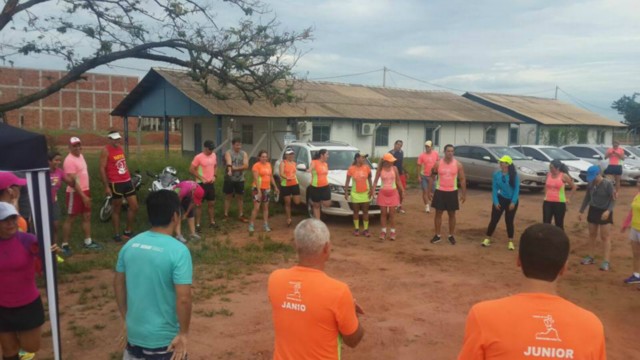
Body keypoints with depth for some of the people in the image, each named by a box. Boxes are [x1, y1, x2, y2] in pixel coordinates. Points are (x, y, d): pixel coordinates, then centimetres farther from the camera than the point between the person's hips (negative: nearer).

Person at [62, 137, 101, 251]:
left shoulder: (80, 156, 10)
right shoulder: (70, 160, -18)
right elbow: (73, 181, -22)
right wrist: (83, 196, -23)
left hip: (85, 190, 9)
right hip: (75, 193, -9)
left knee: (87, 216, 13)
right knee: (70, 218, 0)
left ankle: (88, 242, 22)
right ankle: (65, 245, 9)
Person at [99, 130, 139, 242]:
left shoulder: (120, 148, 12)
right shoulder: (106, 150, -9)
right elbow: (102, 169, -12)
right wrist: (106, 186, -16)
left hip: (127, 181, 7)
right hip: (115, 183, -7)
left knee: (134, 207, 5)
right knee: (116, 209, 4)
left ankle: (128, 231, 18)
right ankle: (117, 234, 16)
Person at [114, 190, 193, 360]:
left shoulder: (130, 244, -3)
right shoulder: (178, 250, -22)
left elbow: (118, 284, 7)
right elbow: (183, 299, -24)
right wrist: (183, 333, -11)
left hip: (134, 333, 5)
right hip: (164, 339, -5)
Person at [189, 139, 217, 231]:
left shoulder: (214, 155, 3)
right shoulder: (198, 157, -16)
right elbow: (191, 170, -13)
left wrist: (214, 176, 3)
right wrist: (201, 178, -16)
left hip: (211, 183, 6)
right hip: (201, 184, -6)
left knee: (211, 203, 14)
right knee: (199, 204, 3)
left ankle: (212, 222, 27)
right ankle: (197, 224, 10)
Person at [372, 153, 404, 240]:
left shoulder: (394, 168, -4)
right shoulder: (380, 170, -6)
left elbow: (398, 181, 3)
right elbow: (376, 181, 1)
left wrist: (402, 191, 0)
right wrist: (373, 191, -9)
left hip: (393, 193, 0)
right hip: (383, 193, 0)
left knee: (392, 213, 4)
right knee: (383, 213, 6)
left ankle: (392, 232, 12)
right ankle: (383, 231, 16)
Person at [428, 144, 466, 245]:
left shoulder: (458, 165, -4)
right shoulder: (438, 164, -3)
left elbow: (462, 179, 1)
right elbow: (432, 178, 3)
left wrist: (464, 194, -2)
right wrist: (429, 191, 0)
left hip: (452, 192, 0)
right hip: (440, 191, 0)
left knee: (452, 214, 8)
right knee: (438, 213, 5)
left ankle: (451, 236, 20)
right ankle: (438, 235, 16)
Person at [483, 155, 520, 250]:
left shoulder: (514, 175, -12)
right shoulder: (496, 174, -6)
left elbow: (516, 189, -10)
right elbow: (494, 188, -4)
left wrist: (513, 202, -15)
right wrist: (496, 202, -9)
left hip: (511, 200, -1)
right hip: (500, 199, 1)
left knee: (509, 221, 6)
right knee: (494, 219, 1)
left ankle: (510, 242, 18)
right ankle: (487, 239, 11)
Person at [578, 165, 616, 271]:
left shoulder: (608, 184, -15)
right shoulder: (591, 184, 1)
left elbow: (613, 199, -15)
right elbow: (587, 198, 11)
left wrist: (608, 210, -29)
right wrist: (581, 211, 10)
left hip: (604, 212, -6)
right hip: (593, 211, 6)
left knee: (605, 237, -4)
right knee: (592, 235, 13)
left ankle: (606, 261, -4)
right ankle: (591, 257, 24)